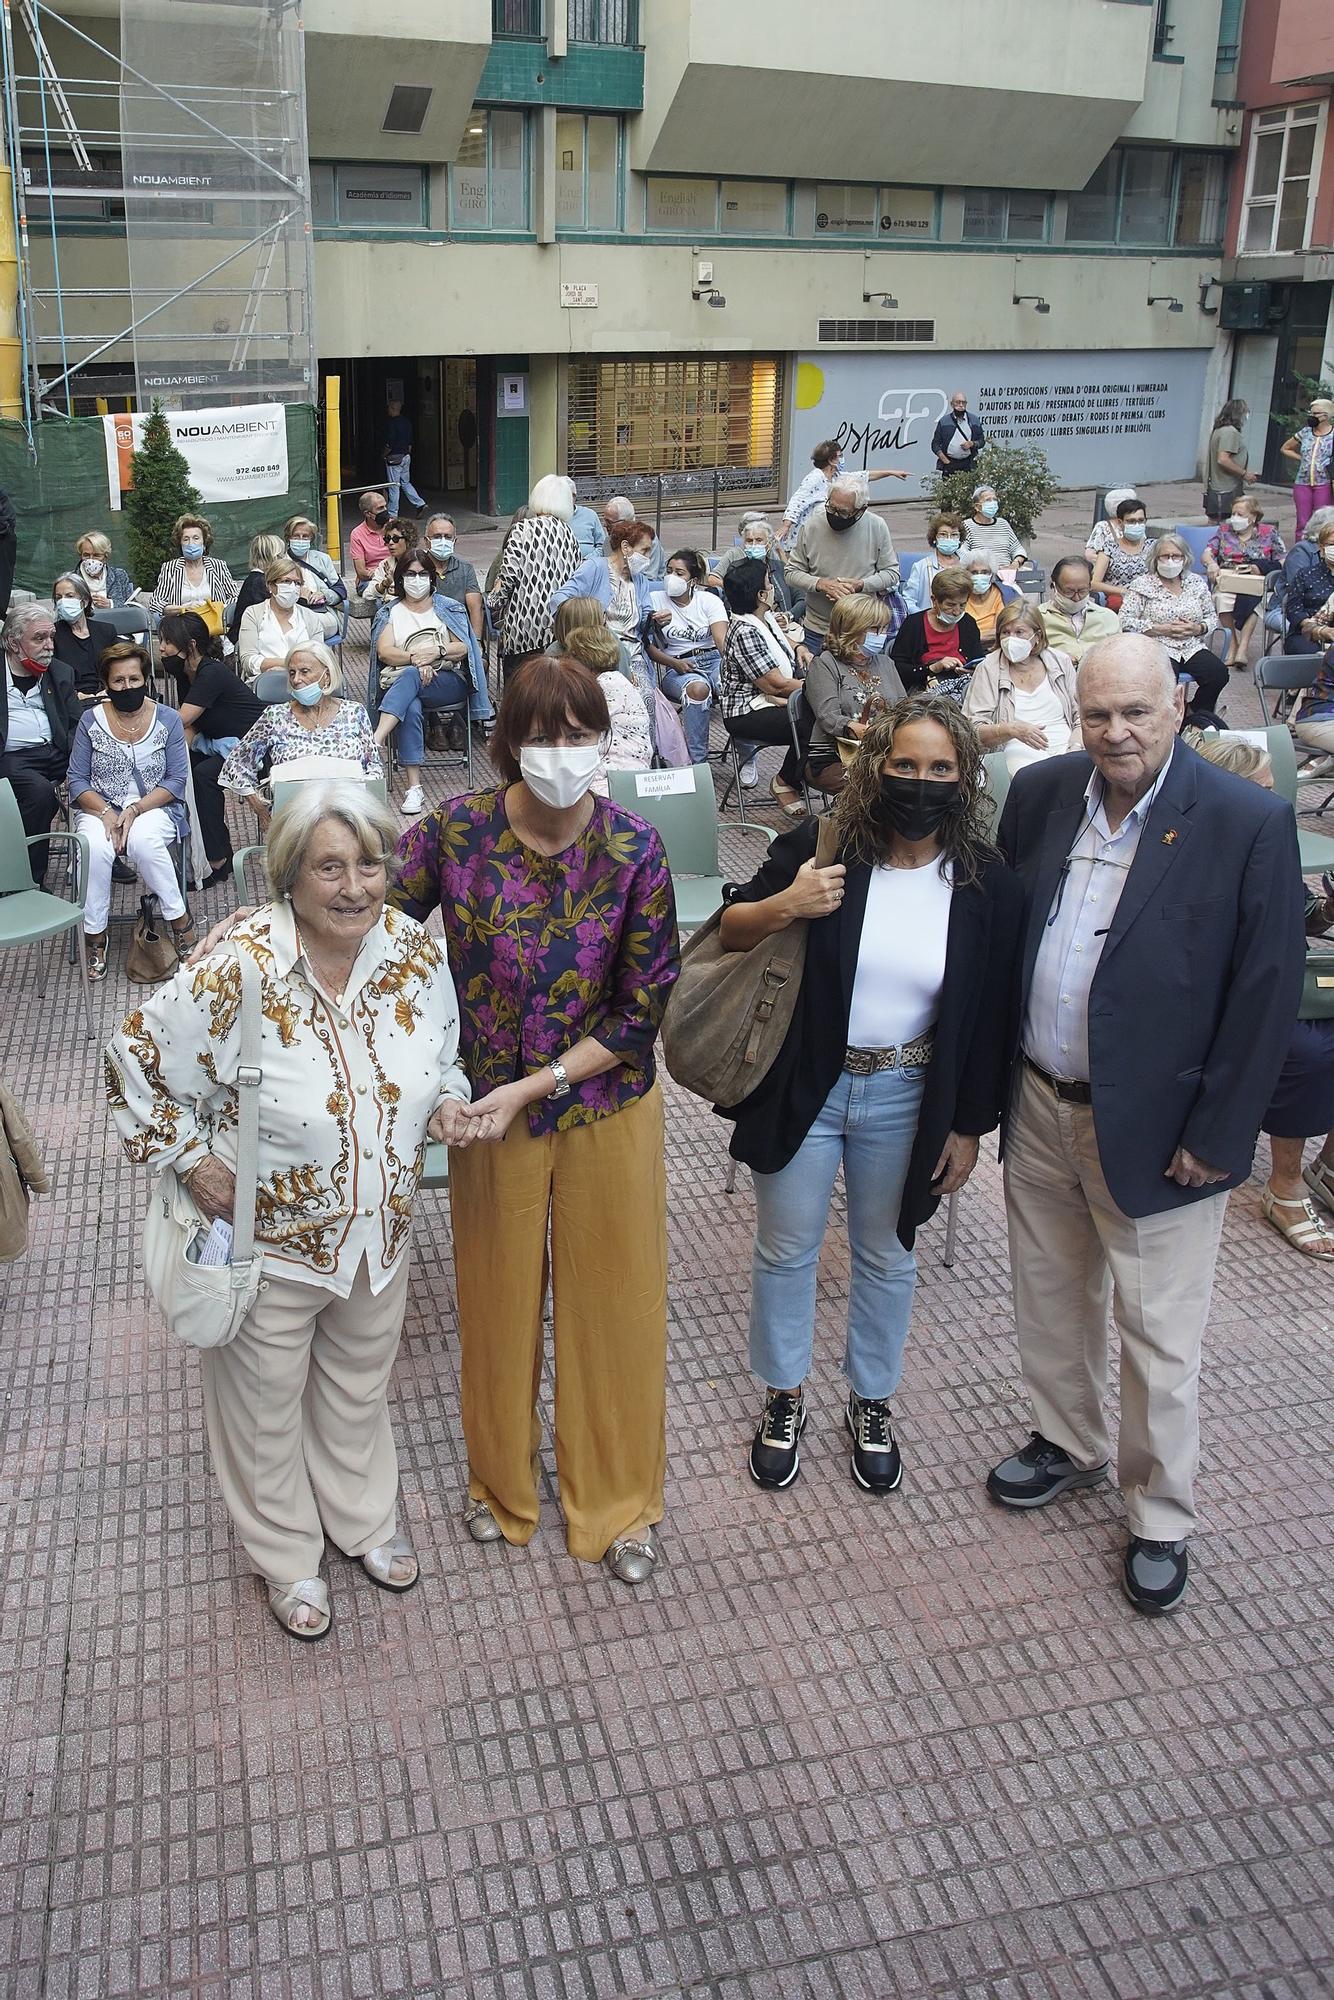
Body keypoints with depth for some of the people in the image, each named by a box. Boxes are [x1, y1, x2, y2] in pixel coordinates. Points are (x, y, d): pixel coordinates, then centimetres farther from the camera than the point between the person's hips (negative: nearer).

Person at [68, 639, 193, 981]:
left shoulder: (167, 719, 3)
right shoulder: (91, 721, 5)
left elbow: (176, 780, -1)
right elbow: (77, 780, 4)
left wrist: (136, 808, -15)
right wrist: (105, 812, -15)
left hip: (154, 808, -1)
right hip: (100, 809, 1)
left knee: (143, 840, -37)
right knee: (95, 847, -33)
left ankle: (180, 921, -21)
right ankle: (94, 935, -19)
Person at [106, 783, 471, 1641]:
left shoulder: (417, 950, -12)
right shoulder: (238, 970, -27)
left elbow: (442, 1054, 6)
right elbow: (135, 1065, -15)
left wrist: (448, 1103, -14)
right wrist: (193, 1160, -16)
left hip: (381, 1229, 4)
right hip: (268, 1241, -4)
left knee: (362, 1384, 27)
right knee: (267, 1402, 18)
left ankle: (364, 1517, 54)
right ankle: (287, 1556, 45)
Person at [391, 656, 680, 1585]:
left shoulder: (636, 851, -17)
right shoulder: (455, 832, -15)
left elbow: (642, 1011, -13)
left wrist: (533, 1085, -19)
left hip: (608, 1106, -1)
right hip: (490, 1106, 1)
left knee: (613, 1300, 13)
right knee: (498, 1296, 18)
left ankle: (618, 1500, 36)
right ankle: (501, 1481, 44)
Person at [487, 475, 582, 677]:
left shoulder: (522, 530, -4)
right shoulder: (569, 535, 10)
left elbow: (508, 576, -9)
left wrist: (493, 604, 5)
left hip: (524, 627, -5)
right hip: (560, 627, 5)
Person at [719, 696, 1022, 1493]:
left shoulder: (987, 883, -8)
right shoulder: (818, 849, -13)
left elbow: (990, 1015, -1)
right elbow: (728, 934, -2)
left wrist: (969, 1126, 1)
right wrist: (782, 906, -23)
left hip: (905, 1101, 1)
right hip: (801, 1089, -1)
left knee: (887, 1257, 18)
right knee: (787, 1250, 14)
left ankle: (873, 1403, 40)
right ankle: (785, 1397, 37)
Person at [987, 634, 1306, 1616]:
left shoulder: (1249, 823, -15)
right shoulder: (1041, 792, -1)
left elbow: (1269, 990, -13)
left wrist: (1216, 1135, -12)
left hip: (1153, 1128, -5)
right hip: (1040, 1105, 5)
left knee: (1160, 1336, 8)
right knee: (1052, 1298, 22)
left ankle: (1161, 1518, 29)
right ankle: (1068, 1443, 46)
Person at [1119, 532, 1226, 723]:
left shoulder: (1197, 583, 16)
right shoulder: (1142, 585, 3)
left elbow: (1212, 617, 20)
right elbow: (1126, 622, -8)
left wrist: (1198, 628, -4)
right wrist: (1163, 629, -11)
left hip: (1192, 648, 4)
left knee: (1219, 673, -24)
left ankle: (1195, 711, 2)